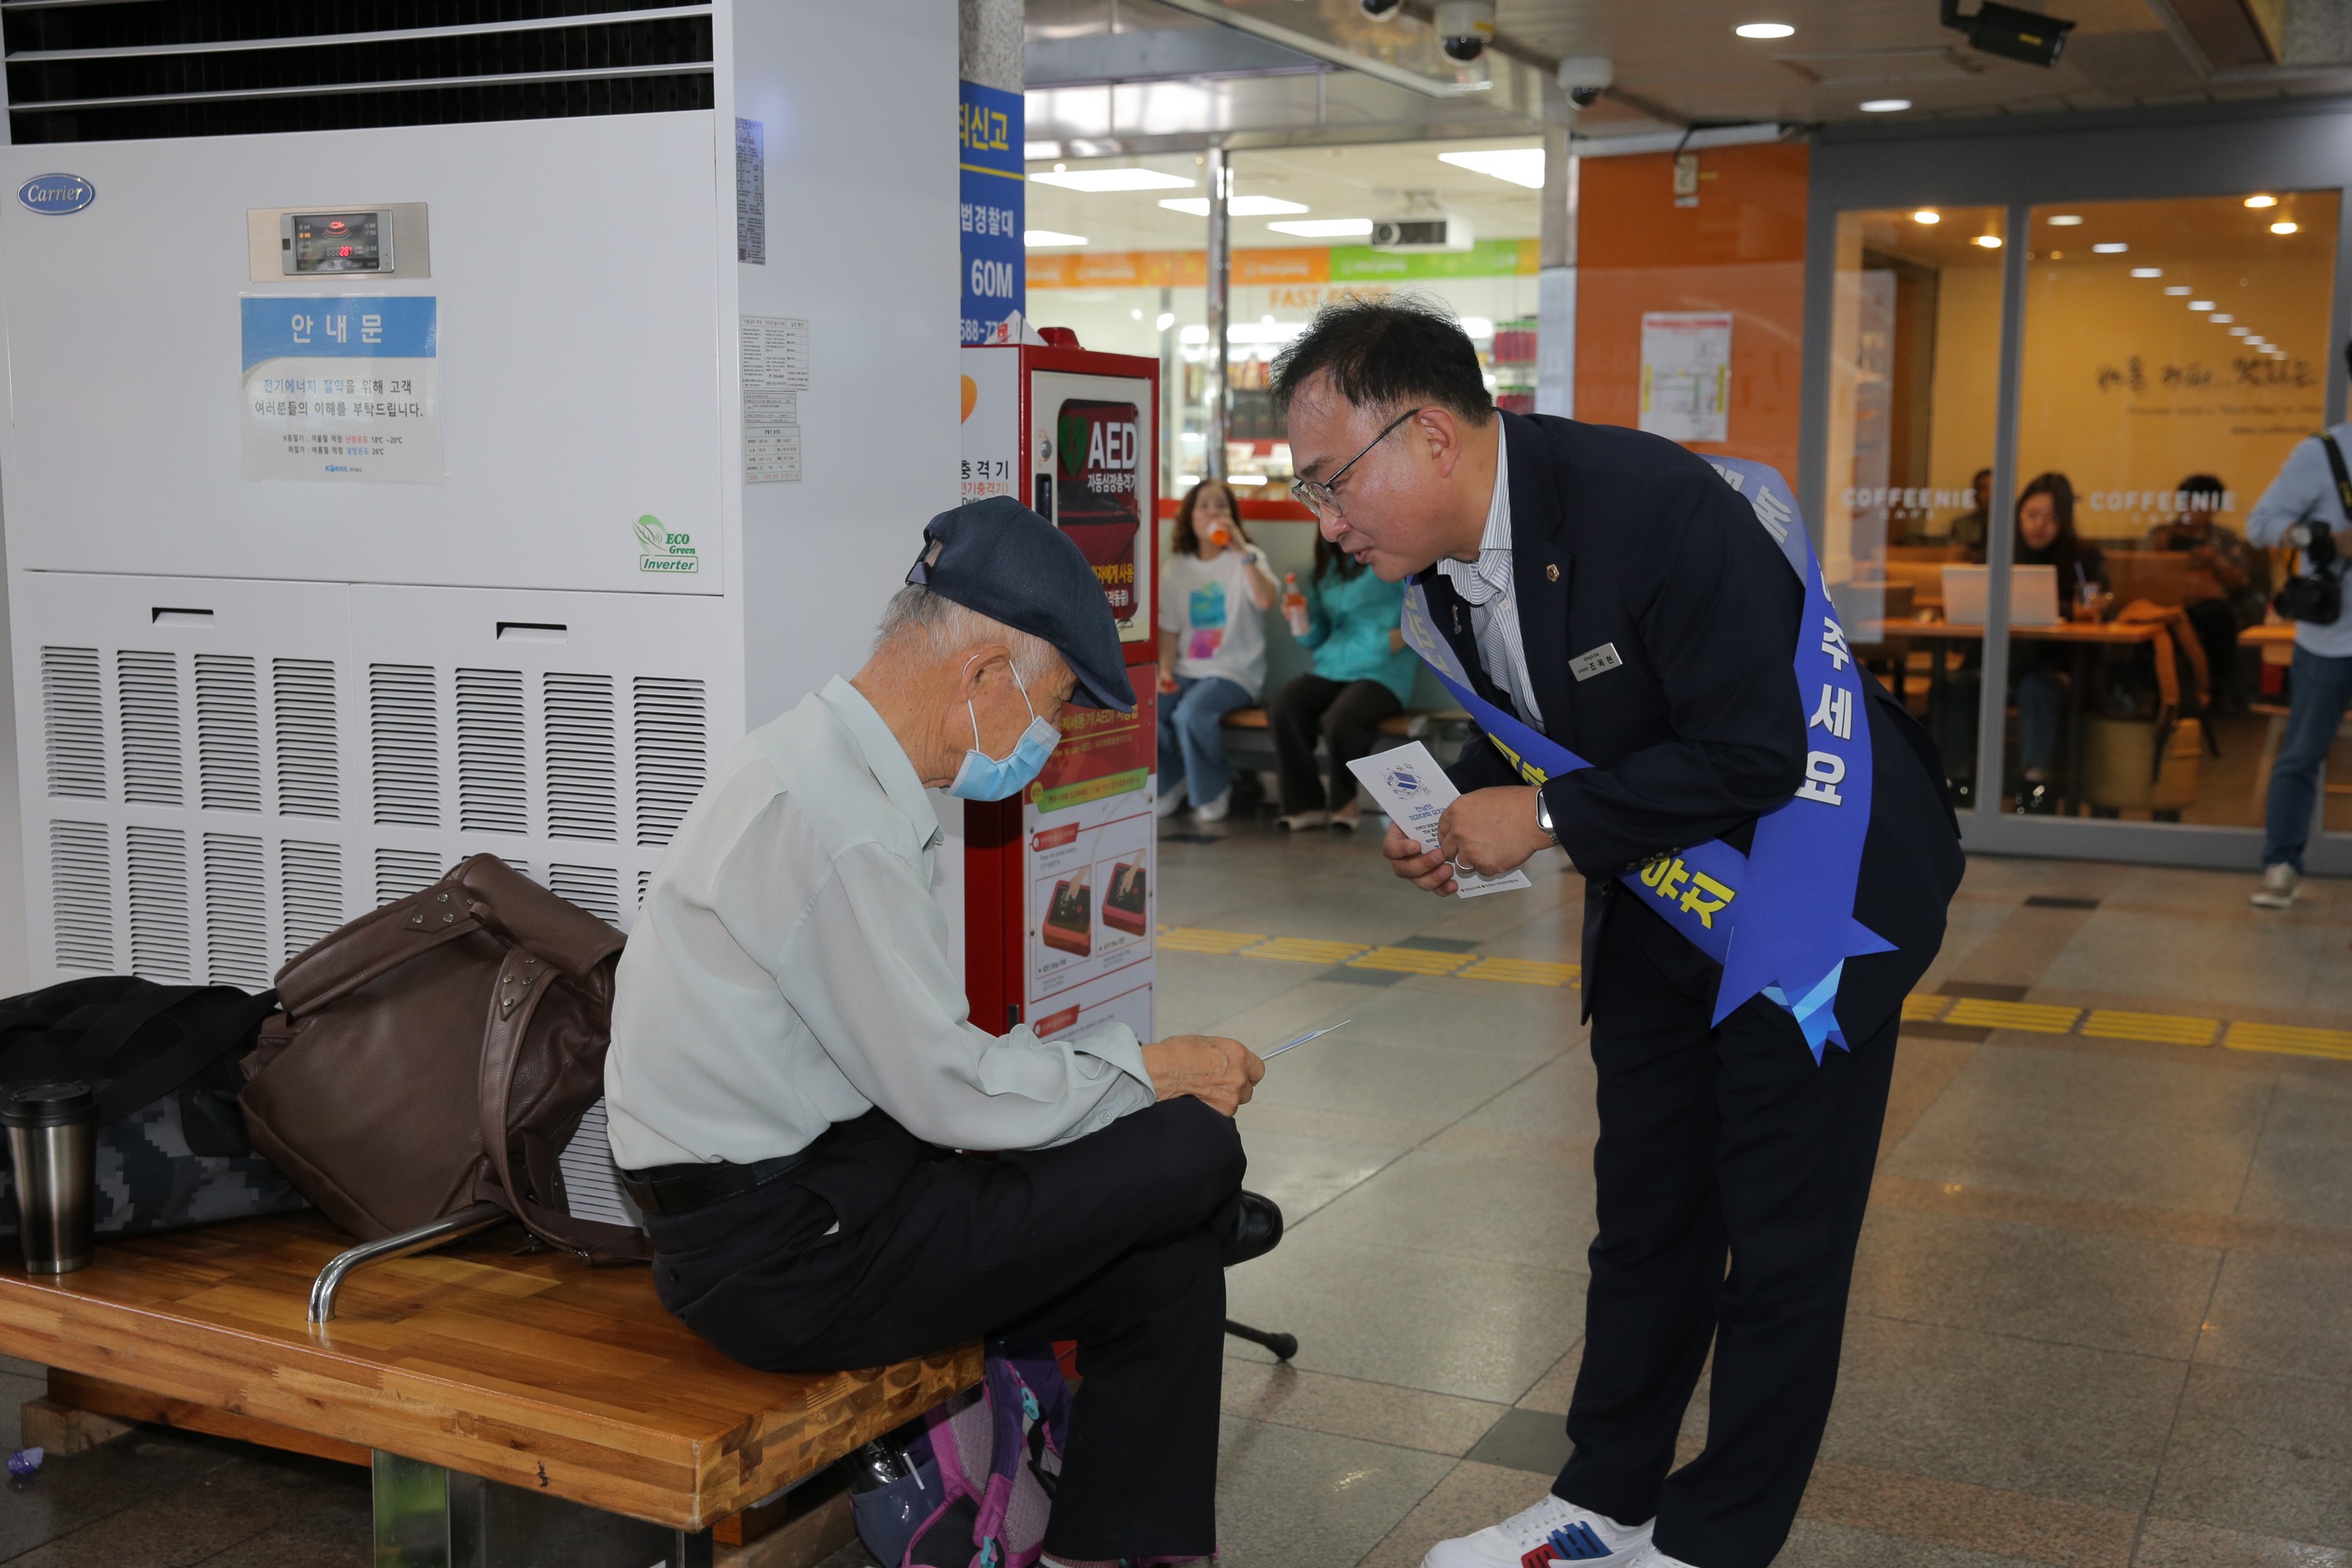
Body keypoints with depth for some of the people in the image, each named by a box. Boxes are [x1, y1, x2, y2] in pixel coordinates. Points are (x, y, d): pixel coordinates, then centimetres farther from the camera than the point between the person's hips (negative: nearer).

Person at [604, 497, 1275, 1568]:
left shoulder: (828, 768, 10)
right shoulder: (831, 813, -22)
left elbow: (918, 1049, 15)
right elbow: (949, 1090, -20)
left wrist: (1121, 1066, 9)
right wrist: (1146, 1073, -6)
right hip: (783, 1259, -10)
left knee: (1170, 1273, 4)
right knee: (1192, 1147, -12)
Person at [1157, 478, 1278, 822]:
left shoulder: (1245, 559, 0)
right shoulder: (1177, 568, 11)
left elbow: (1265, 600, -21)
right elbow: (1170, 629, 11)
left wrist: (1244, 552, -26)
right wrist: (1165, 669, -5)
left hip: (1235, 671, -4)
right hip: (1187, 670, 4)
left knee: (1191, 713, -31)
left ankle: (1214, 790, -4)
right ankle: (1171, 780, 5)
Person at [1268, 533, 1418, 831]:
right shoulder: (1325, 565, 18)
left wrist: (1398, 638, -19)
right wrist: (1301, 621, -1)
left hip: (1383, 674, -5)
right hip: (1332, 670, 6)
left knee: (1338, 720, -33)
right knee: (1281, 707, -23)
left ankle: (1343, 801, -6)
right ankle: (1308, 804, -16)